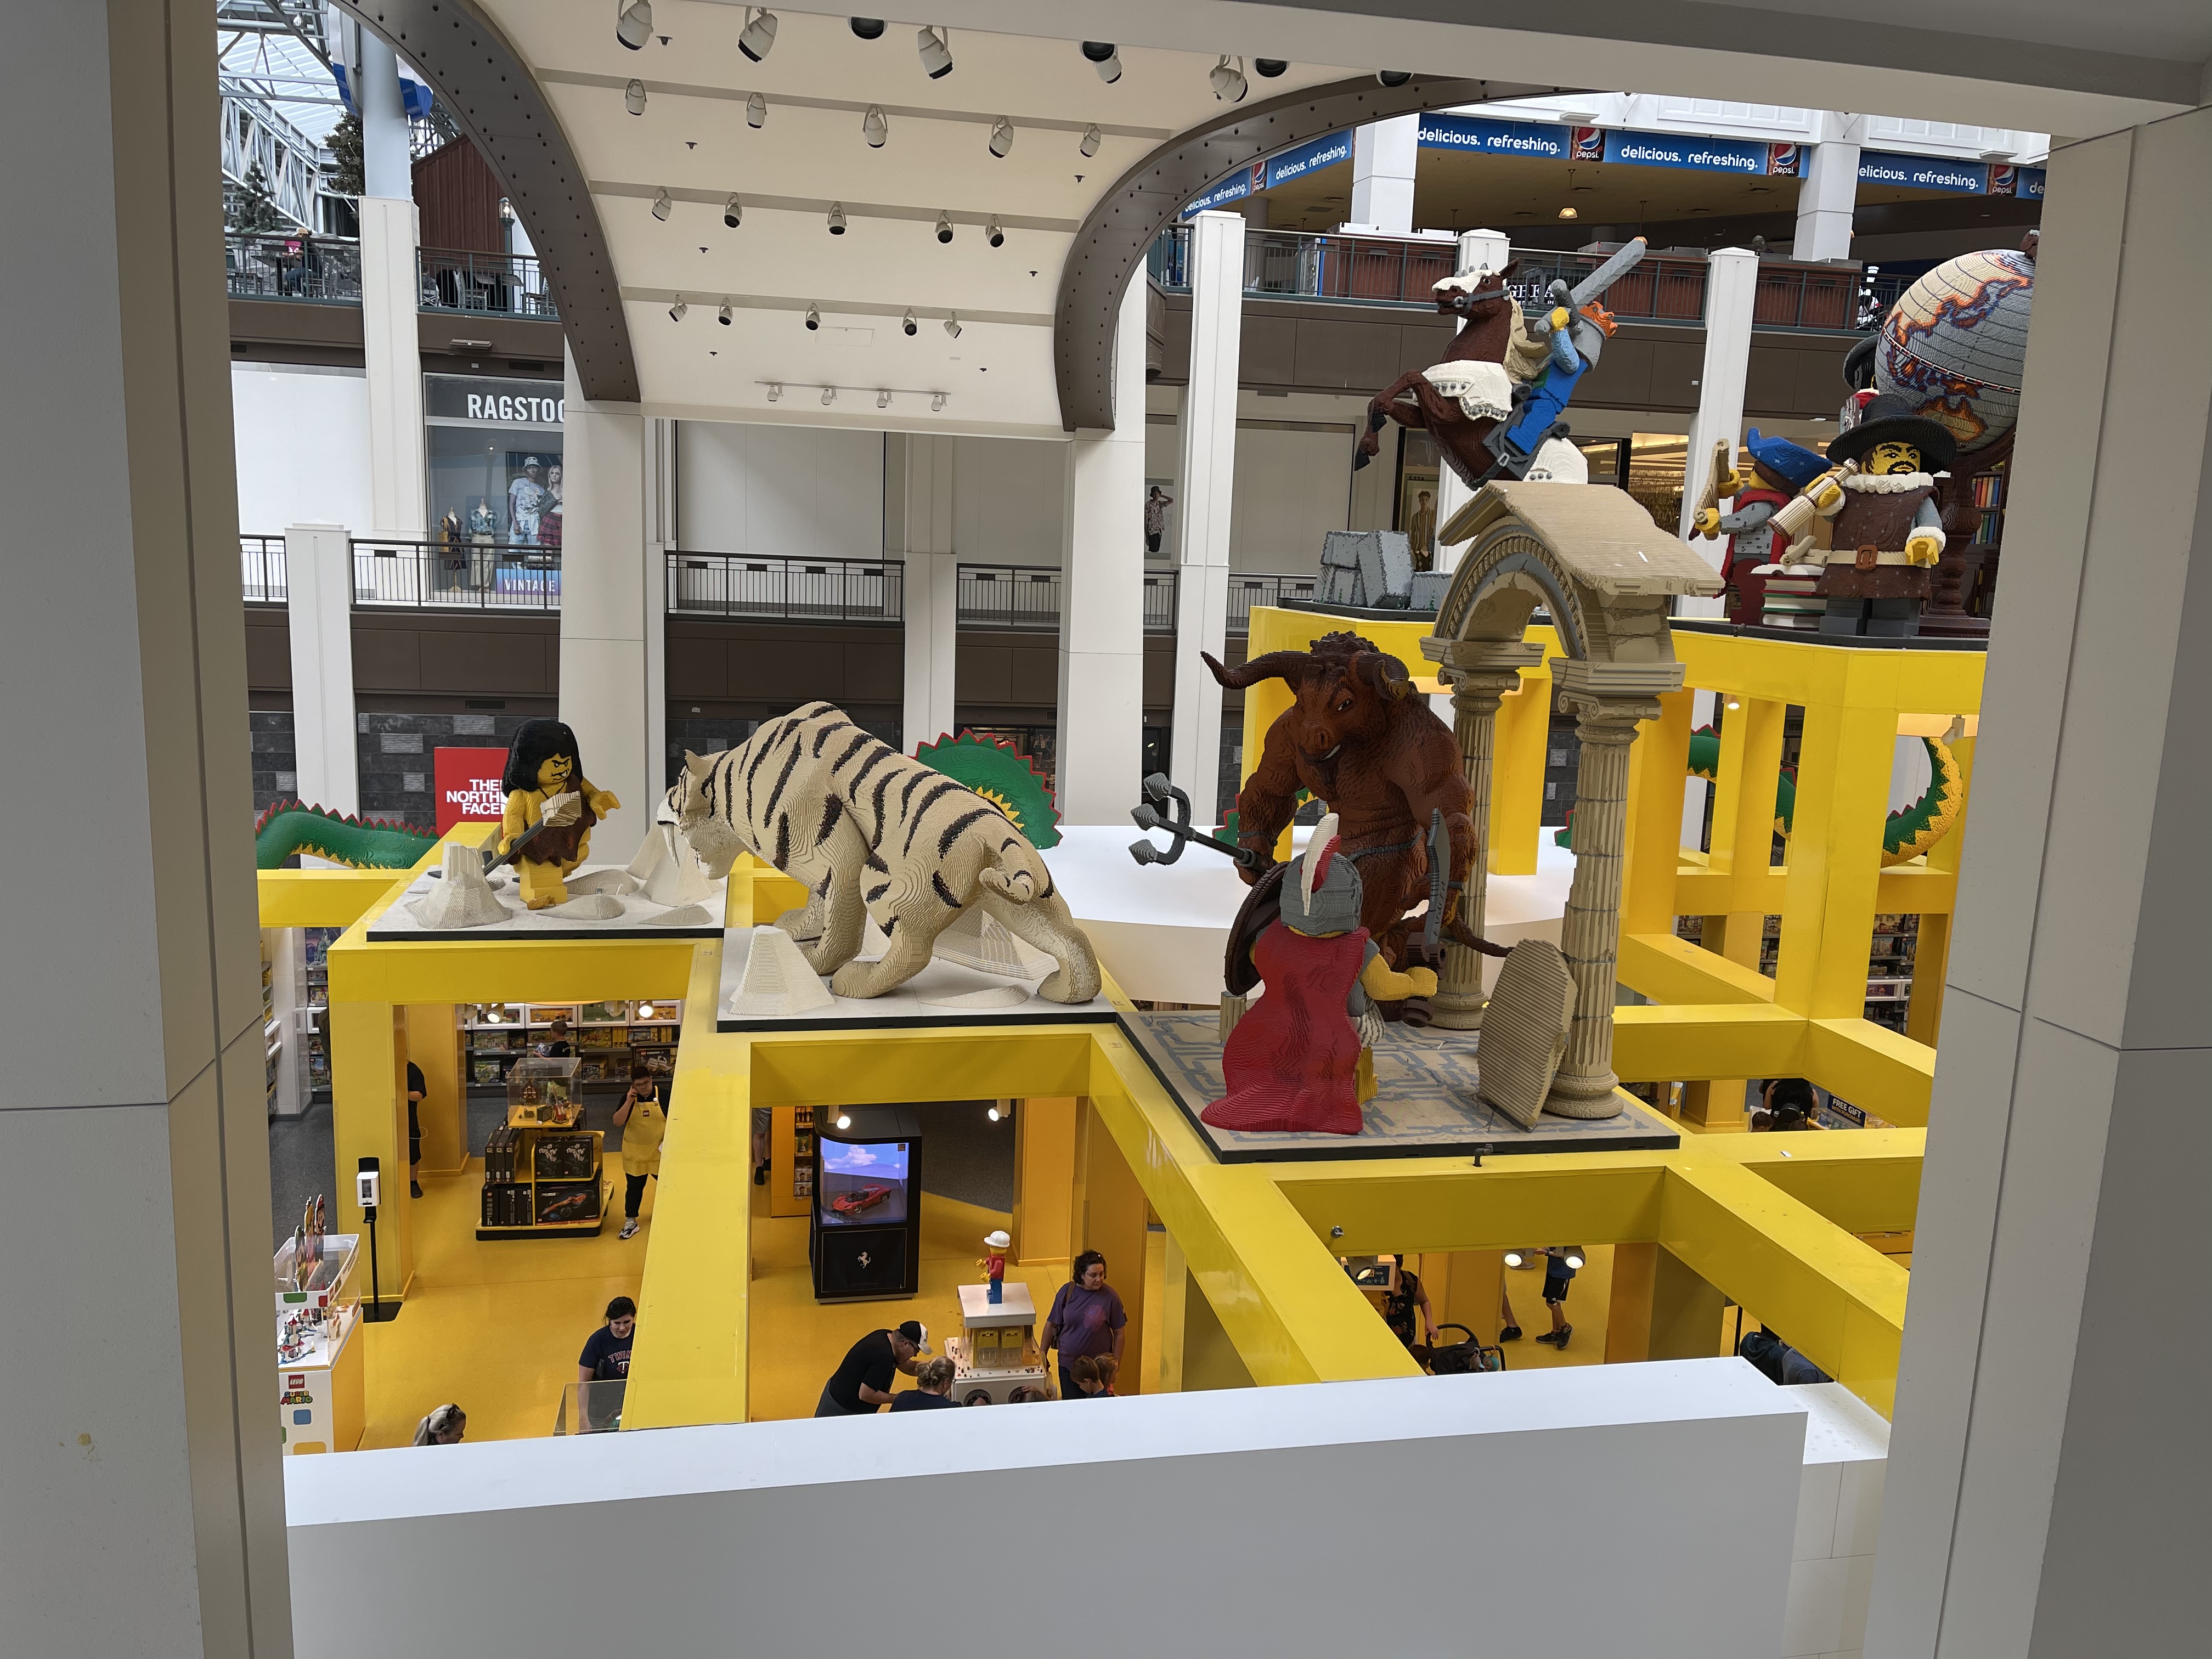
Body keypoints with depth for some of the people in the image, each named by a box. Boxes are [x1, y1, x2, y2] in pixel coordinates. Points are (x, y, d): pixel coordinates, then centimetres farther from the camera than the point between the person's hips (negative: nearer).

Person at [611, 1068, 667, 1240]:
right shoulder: (629, 1098, -5)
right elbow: (617, 1122, -13)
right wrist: (629, 1102, -22)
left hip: (659, 1150, -1)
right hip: (635, 1152, 1)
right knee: (634, 1186, 8)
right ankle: (630, 1221, 19)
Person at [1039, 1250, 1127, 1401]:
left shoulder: (1110, 1296, -11)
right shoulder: (1067, 1291, -7)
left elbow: (1119, 1333, -4)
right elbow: (1051, 1325, 3)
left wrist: (1116, 1362, -4)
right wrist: (1042, 1353, 4)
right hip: (1068, 1362, 2)